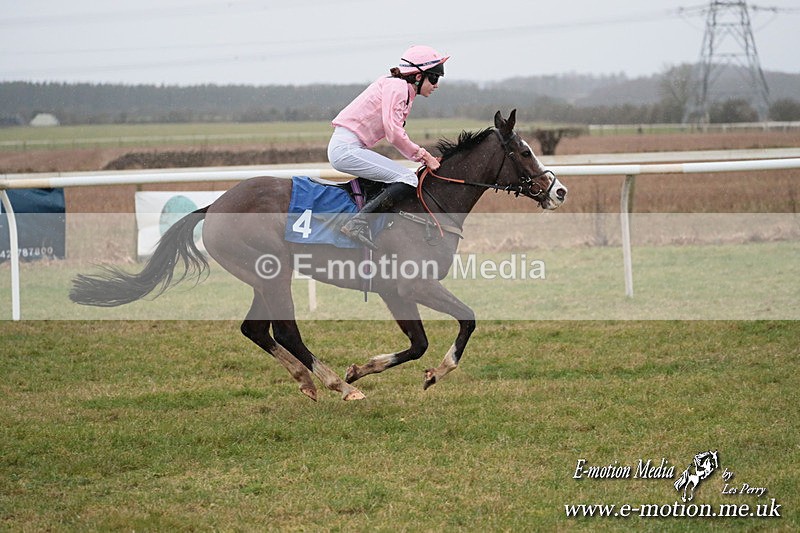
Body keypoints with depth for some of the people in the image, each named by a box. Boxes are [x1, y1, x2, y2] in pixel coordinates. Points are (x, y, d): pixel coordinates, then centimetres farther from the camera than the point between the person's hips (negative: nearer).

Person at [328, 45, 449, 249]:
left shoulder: (404, 92, 19)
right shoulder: (396, 86, -11)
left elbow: (396, 135, 16)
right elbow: (393, 134, -19)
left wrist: (424, 156, 6)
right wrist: (421, 155, -7)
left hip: (346, 148, 11)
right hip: (347, 148, -11)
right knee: (408, 180, -18)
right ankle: (358, 223, -24)